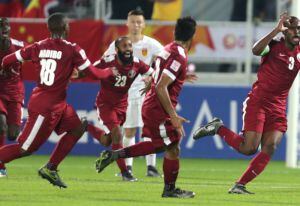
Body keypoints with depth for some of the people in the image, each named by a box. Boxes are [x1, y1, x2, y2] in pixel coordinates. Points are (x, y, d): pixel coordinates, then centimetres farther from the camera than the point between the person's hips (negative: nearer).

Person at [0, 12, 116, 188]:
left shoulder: (38, 47, 4)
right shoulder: (72, 50, -13)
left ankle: (50, 169, 16)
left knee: (77, 129, 17)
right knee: (26, 148, -2)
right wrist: (110, 72, 13)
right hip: (46, 107, -8)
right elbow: (94, 73, -6)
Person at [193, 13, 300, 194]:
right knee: (249, 148, -14)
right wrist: (276, 30, -34)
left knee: (270, 148, -12)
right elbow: (256, 50, -28)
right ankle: (218, 128, 12)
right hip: (257, 103, -5)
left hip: (278, 108, 5)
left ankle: (240, 185, -5)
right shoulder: (274, 46, -7)